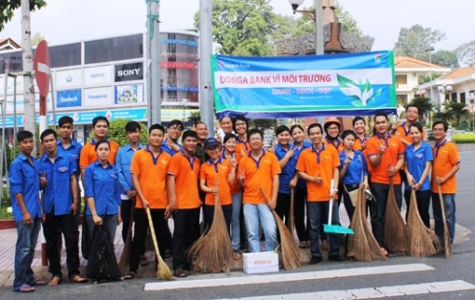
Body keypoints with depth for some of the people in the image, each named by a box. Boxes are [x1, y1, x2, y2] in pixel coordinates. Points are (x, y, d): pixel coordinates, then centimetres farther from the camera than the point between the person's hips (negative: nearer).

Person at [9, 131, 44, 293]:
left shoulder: (35, 162, 10)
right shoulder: (16, 164, -10)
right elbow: (16, 190, -14)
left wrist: (40, 209, 10)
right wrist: (25, 212, -17)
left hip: (36, 212, 7)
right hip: (24, 213, -7)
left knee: (31, 247, 14)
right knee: (23, 248, -3)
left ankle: (28, 277, 25)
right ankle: (19, 282, 4)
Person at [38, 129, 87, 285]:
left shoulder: (68, 158, -1)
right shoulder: (40, 163, 4)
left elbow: (73, 180, 1)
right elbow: (38, 187, 9)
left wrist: (75, 201, -5)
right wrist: (41, 183, -15)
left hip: (65, 206, -2)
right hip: (48, 207, 3)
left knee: (72, 240, -2)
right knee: (51, 242, 9)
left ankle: (74, 273, 6)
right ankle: (56, 274, 19)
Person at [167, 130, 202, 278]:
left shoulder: (197, 160, 14)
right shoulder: (176, 158, -5)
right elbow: (170, 179, -11)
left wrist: (199, 197, 11)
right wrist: (172, 199, -18)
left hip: (195, 203, 6)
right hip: (181, 203, -6)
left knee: (193, 234, 12)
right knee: (180, 234, -3)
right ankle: (178, 266, 0)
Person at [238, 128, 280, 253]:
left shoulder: (271, 157, 2)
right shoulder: (244, 160, 6)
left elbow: (275, 178, 0)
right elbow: (242, 183, 11)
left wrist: (274, 199, -7)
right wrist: (241, 180, -14)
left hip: (266, 201, -2)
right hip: (249, 201, 2)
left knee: (271, 231, -7)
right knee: (252, 234, 4)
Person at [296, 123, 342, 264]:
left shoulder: (331, 150, 2)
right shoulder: (305, 153, 2)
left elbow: (336, 170, 2)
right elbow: (300, 172, 5)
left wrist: (334, 188, -6)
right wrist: (312, 179, -11)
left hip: (330, 194, 0)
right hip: (313, 195, 0)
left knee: (334, 223, 6)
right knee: (314, 226, 5)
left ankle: (334, 253, 18)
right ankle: (315, 254, 13)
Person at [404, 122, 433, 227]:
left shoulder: (426, 147, -6)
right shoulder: (408, 148, 7)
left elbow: (428, 167, -9)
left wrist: (420, 183, -12)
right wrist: (408, 175, -9)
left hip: (423, 187, -4)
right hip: (409, 187, 4)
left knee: (423, 214, 6)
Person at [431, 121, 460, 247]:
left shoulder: (450, 146, -8)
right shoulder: (433, 148, 8)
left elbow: (457, 166, -11)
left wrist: (444, 178, -17)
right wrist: (434, 180, 1)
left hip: (447, 188, -6)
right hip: (435, 188, 6)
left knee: (448, 216, 2)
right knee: (437, 216, 13)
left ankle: (448, 242, 11)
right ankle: (438, 240, 24)